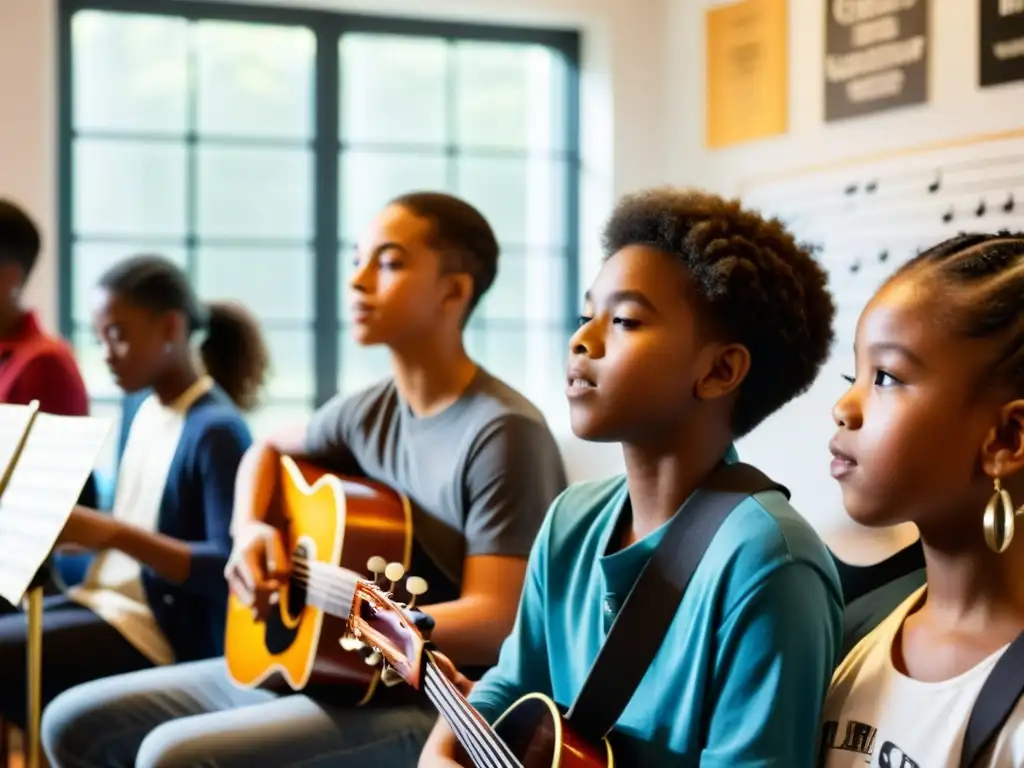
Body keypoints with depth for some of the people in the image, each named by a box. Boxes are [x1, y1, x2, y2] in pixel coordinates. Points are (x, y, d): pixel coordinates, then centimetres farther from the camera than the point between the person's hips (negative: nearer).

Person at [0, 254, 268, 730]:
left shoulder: (216, 431, -14)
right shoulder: (145, 412, 10)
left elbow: (231, 569, -21)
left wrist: (113, 534, -27)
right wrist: (74, 533, -1)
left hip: (162, 633, -8)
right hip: (106, 601, 8)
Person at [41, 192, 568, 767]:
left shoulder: (504, 433, -17)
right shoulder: (370, 413, 7)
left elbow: (494, 623, -22)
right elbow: (269, 451, 28)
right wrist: (250, 531, 6)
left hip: (432, 707, -8)